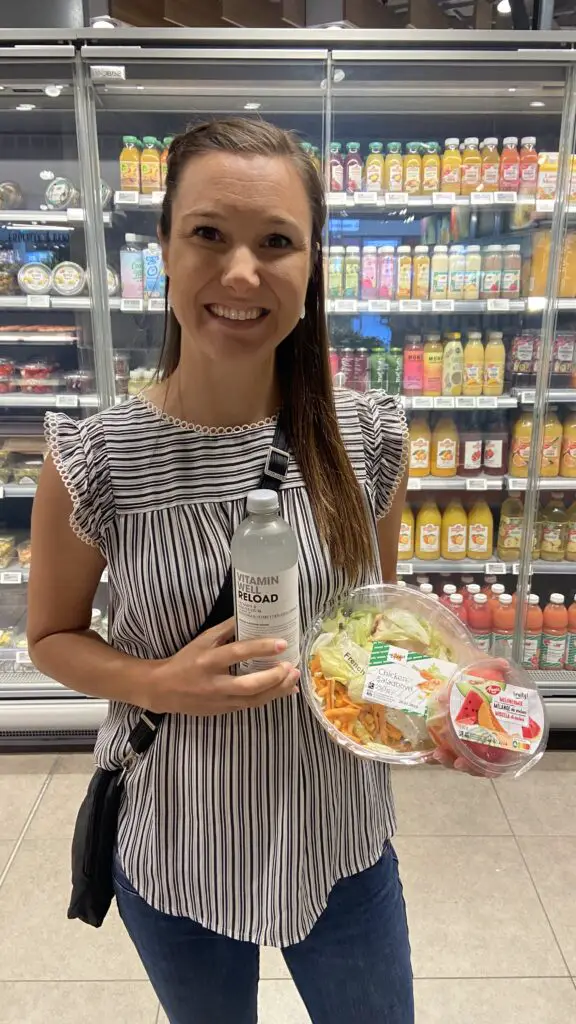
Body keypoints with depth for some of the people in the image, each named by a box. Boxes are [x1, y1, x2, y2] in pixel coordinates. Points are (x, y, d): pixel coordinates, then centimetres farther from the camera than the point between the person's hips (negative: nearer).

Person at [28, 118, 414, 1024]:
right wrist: (160, 686, -22)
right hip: (175, 851, 0)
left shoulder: (369, 438, -13)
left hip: (341, 837, 2)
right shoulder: (94, 462, -19)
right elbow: (51, 637, -4)